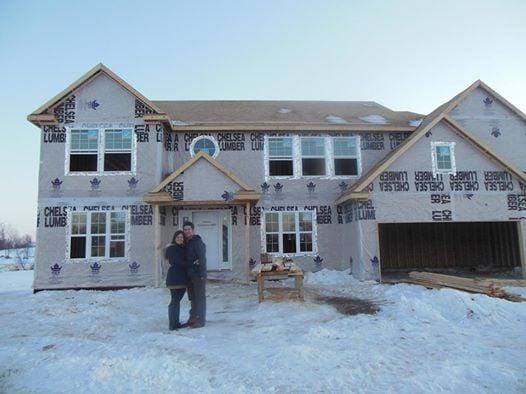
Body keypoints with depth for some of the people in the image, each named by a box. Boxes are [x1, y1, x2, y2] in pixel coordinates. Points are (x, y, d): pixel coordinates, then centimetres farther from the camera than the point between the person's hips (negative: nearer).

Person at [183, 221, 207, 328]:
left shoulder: (197, 242, -12)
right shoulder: (185, 243, 13)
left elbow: (202, 258, -18)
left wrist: (202, 274, -22)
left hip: (198, 274, -8)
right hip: (189, 274, 8)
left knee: (200, 297, -1)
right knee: (192, 297, 16)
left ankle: (200, 320, 5)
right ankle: (193, 318, 26)